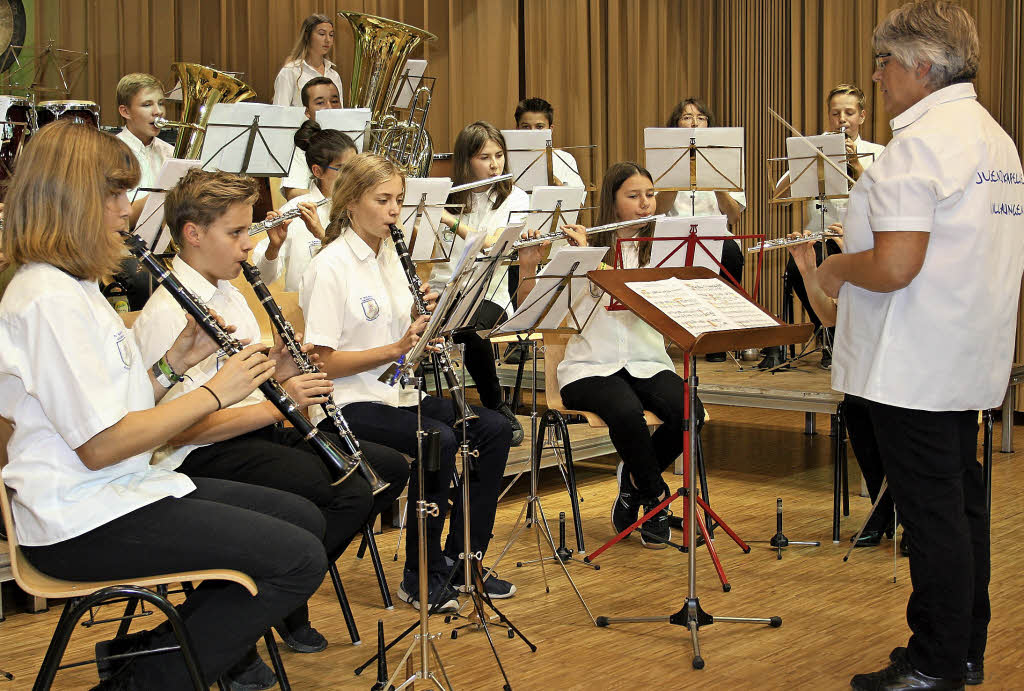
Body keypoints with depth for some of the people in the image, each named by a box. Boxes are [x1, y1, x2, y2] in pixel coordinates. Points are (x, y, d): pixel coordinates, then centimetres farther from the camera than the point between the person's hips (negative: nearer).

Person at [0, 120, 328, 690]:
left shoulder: (75, 286, 13)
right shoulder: (49, 300, -20)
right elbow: (101, 444, -24)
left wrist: (175, 362, 3)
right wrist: (215, 392, -16)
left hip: (125, 488, 11)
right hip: (82, 521, -11)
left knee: (304, 518, 13)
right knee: (298, 559, -16)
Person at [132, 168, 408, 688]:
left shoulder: (229, 293, 14)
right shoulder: (167, 313, -17)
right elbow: (179, 427, -23)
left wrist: (282, 363, -1)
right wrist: (276, 406, -25)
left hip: (257, 431, 10)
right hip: (203, 458, -10)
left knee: (389, 469, 4)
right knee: (349, 493, -26)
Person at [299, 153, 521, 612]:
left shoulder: (390, 255, 12)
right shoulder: (330, 267, -12)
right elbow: (324, 362, -16)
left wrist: (424, 319, -6)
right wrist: (397, 348, -23)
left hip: (398, 392, 8)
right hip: (349, 403, -8)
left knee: (494, 428, -9)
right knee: (438, 440, -30)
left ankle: (461, 558, 1)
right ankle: (421, 578, -15)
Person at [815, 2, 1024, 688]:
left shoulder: (920, 143, -18)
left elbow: (893, 267, -27)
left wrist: (838, 268, -7)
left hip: (912, 367, -10)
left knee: (931, 513, -1)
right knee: (961, 500, 16)